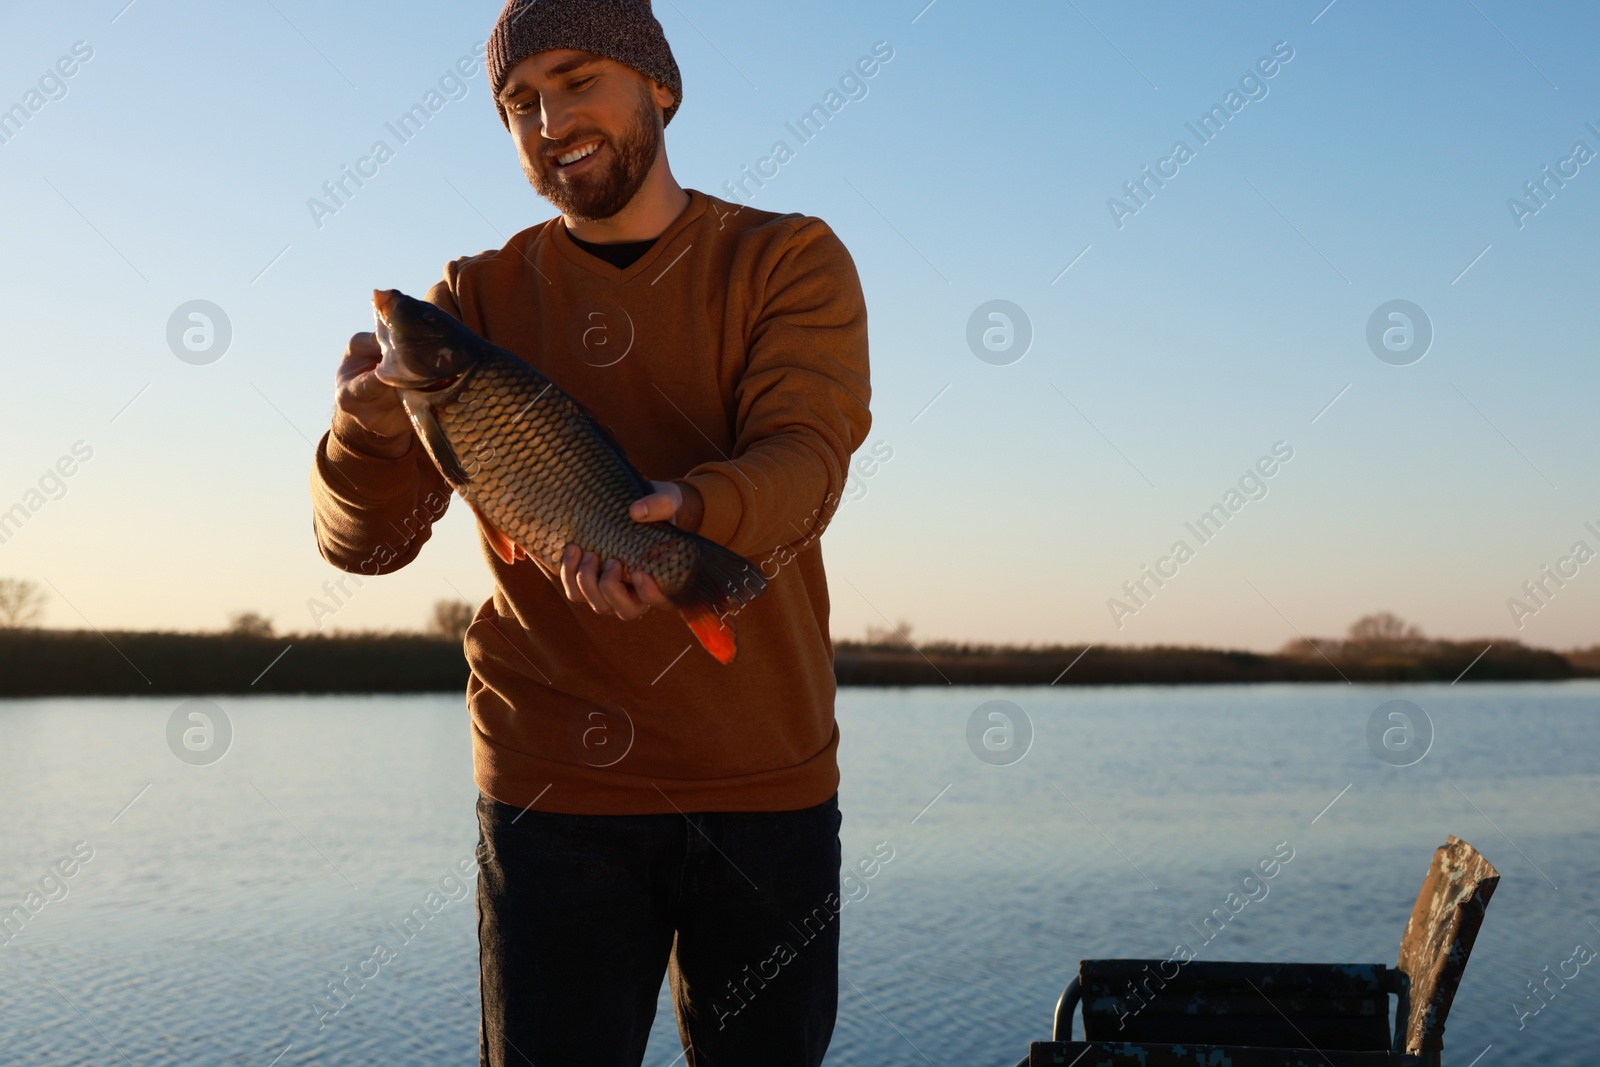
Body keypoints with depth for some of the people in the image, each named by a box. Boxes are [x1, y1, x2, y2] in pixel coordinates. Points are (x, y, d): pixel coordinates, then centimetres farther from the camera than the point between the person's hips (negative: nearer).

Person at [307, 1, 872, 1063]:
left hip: (764, 776, 0)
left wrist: (688, 511, -38)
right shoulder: (479, 299, 4)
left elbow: (806, 459, -16)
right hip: (554, 784, 0)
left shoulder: (791, 261, 1)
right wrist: (372, 431, -26)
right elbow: (364, 540, -3)